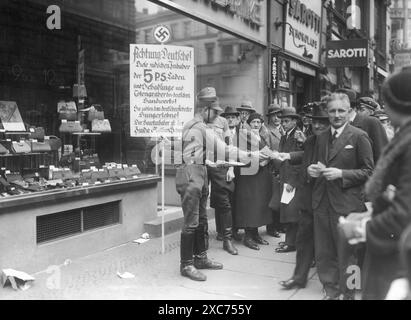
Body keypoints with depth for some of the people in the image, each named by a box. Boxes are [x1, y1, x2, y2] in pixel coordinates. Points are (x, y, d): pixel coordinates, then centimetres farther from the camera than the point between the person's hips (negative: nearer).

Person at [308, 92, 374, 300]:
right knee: (323, 253, 11)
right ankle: (331, 291, 28)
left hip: (346, 204, -5)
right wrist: (312, 170, 0)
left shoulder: (359, 136, -4)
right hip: (322, 203, 5)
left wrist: (341, 174, -17)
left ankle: (348, 294, 24)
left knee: (346, 254, 6)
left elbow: (368, 171, -6)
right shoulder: (321, 137, 13)